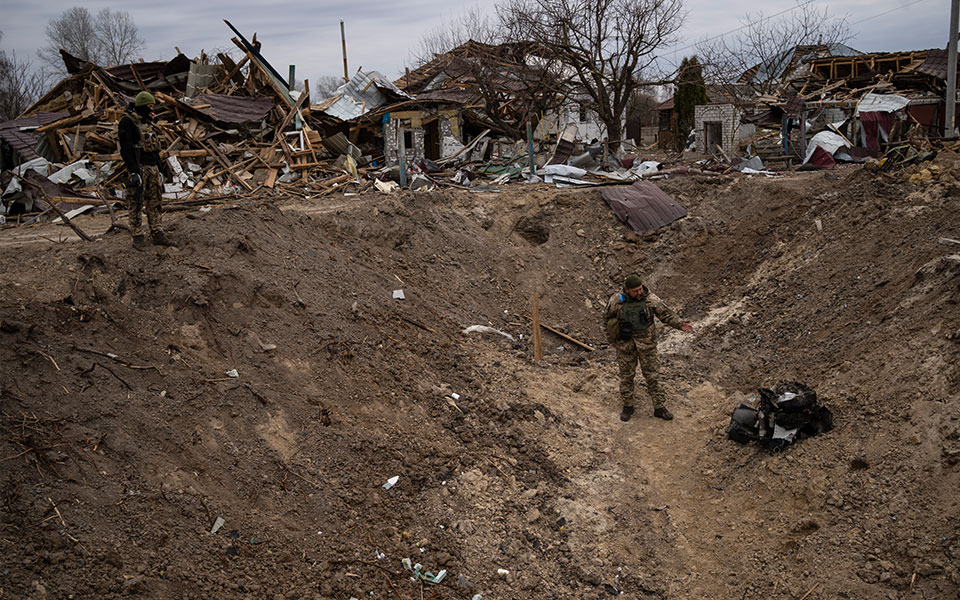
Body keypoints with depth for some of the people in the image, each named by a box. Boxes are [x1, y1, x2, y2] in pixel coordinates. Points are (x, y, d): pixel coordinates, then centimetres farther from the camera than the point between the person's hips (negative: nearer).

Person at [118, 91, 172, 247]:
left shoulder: (149, 122, 16)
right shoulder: (127, 122, -9)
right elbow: (125, 148, -16)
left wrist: (159, 170, 19)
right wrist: (133, 172, -21)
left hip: (152, 168, 8)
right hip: (138, 168, -8)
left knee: (154, 202, 9)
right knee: (136, 203, -2)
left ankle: (157, 234, 14)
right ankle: (138, 236, 2)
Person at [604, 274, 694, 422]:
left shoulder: (650, 299, -11)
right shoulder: (616, 301, -13)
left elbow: (666, 314, -4)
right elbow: (607, 318, 3)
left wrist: (680, 324, -18)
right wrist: (612, 340, 5)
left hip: (647, 343, 0)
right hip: (626, 344, 0)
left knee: (652, 375, 6)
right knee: (626, 375, 11)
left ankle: (659, 407, 16)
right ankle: (628, 406, 28)